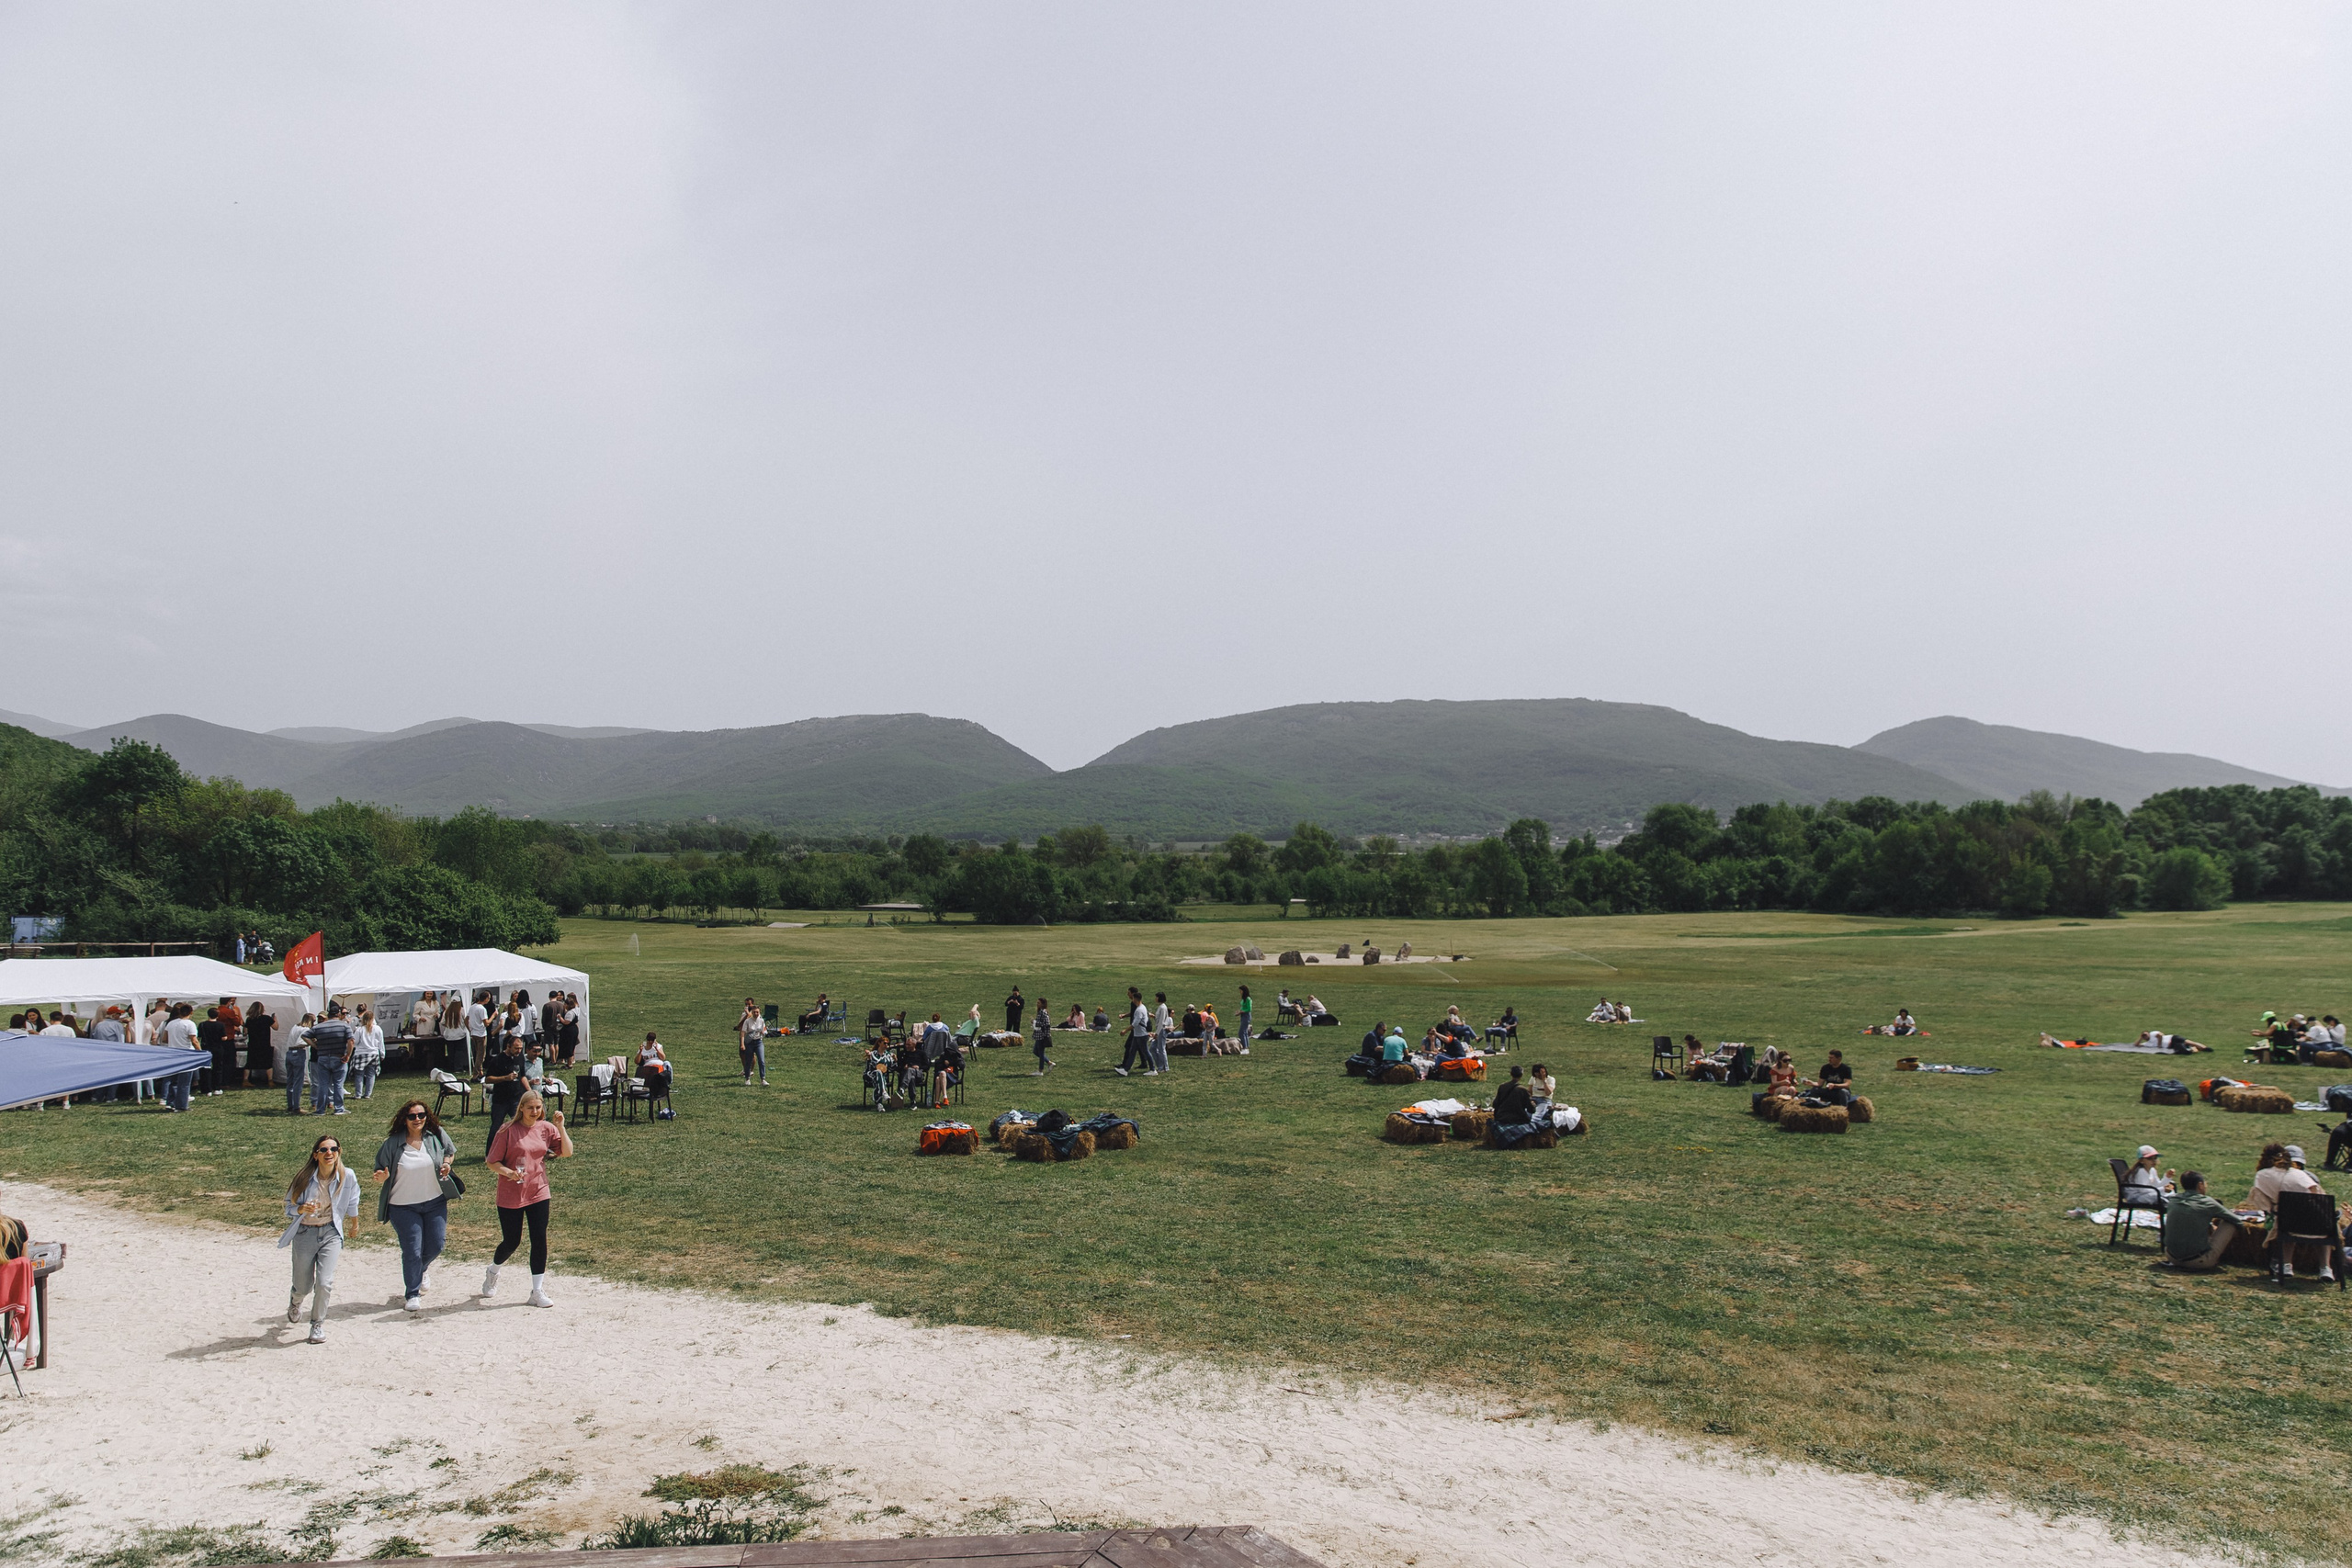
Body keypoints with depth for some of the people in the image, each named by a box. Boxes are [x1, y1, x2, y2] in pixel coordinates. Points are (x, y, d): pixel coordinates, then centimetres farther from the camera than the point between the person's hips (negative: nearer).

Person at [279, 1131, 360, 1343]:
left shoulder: (347, 1177, -12)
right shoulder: (304, 1178, -17)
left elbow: (352, 1204, 7)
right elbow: (289, 1207, -7)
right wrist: (302, 1209, -29)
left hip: (331, 1232, 0)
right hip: (304, 1233, 0)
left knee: (325, 1283, -13)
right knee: (304, 1286, 12)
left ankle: (318, 1324, 11)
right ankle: (295, 1300, 51)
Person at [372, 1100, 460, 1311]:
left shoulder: (437, 1135, -5)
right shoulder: (393, 1143, -11)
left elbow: (450, 1151, 14)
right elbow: (381, 1170, -4)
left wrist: (446, 1164, -6)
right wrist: (381, 1177, -26)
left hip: (435, 1202, 3)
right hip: (404, 1206, -3)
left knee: (435, 1246, 7)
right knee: (412, 1251, -3)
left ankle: (422, 1269, 43)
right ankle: (412, 1294, 16)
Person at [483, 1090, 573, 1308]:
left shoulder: (546, 1128, 0)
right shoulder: (508, 1130, -11)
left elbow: (567, 1152, -4)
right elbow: (492, 1161, -8)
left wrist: (560, 1127, -14)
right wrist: (508, 1172, -25)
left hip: (538, 1194, 3)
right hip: (510, 1196, -3)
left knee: (539, 1241, -2)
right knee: (511, 1242, 8)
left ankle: (537, 1292, 8)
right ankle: (492, 1273, 40)